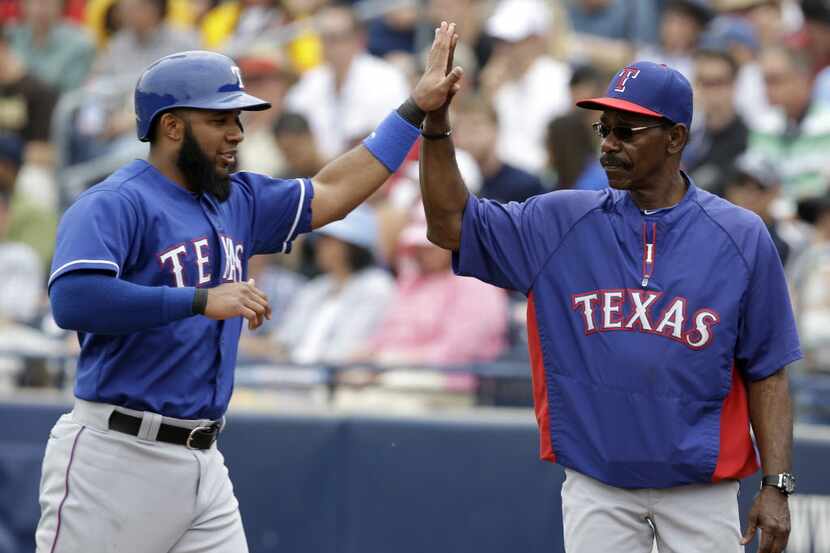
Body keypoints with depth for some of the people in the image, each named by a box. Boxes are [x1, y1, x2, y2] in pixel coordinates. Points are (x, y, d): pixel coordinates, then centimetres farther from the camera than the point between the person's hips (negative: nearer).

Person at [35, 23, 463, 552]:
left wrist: (417, 107, 22)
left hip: (205, 465, 8)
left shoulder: (238, 201, 15)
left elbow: (331, 193, 24)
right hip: (117, 458, -8)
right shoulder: (114, 204, -11)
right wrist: (202, 301, -26)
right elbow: (72, 300, -26)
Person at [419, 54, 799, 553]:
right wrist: (436, 123, -14)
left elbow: (766, 371, 0)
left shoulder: (741, 237, -2)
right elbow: (451, 226, -1)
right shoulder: (562, 223, 3)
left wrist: (777, 487, -7)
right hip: (597, 487, 1)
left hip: (702, 486, -1)